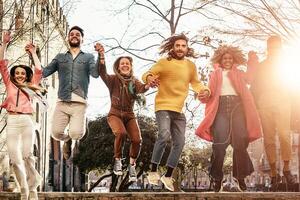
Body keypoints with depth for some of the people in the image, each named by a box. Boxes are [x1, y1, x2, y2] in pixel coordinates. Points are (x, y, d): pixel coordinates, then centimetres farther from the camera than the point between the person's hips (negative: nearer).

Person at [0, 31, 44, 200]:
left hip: (27, 122, 0)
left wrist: (33, 53, 15)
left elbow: (38, 71, 7)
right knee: (15, 159, -7)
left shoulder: (30, 86, 18)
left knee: (27, 155, -11)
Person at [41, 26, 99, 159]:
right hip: (62, 103, 2)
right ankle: (67, 140, 27)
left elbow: (95, 74, -4)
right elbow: (44, 73, 11)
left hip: (79, 103, -2)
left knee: (76, 134, -21)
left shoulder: (88, 57, 14)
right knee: (56, 133, -10)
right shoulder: (60, 57, 19)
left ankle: (71, 137, 17)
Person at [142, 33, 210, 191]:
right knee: (164, 134, -28)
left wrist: (204, 90, -3)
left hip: (179, 110, 6)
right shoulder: (164, 62, -7)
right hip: (163, 106, -6)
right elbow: (147, 74, -10)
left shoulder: (191, 66, 6)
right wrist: (149, 78, -35)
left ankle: (168, 176, 22)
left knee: (179, 143, 7)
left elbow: (196, 83, 18)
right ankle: (153, 171, -16)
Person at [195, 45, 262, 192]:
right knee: (219, 143, -12)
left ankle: (240, 177, 3)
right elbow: (210, 93, 12)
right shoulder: (215, 74, 22)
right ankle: (216, 178, -6)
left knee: (240, 143, -6)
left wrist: (252, 62, -1)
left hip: (237, 106, 1)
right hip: (220, 107, -1)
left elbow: (250, 78, 6)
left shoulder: (238, 73, 24)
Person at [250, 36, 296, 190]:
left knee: (284, 135, -17)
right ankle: (274, 173, -3)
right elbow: (254, 87, 14)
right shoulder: (261, 66, 19)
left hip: (283, 103, -1)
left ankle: (286, 169, -8)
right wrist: (257, 104, 0)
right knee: (269, 138, -5)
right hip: (265, 105, 1)